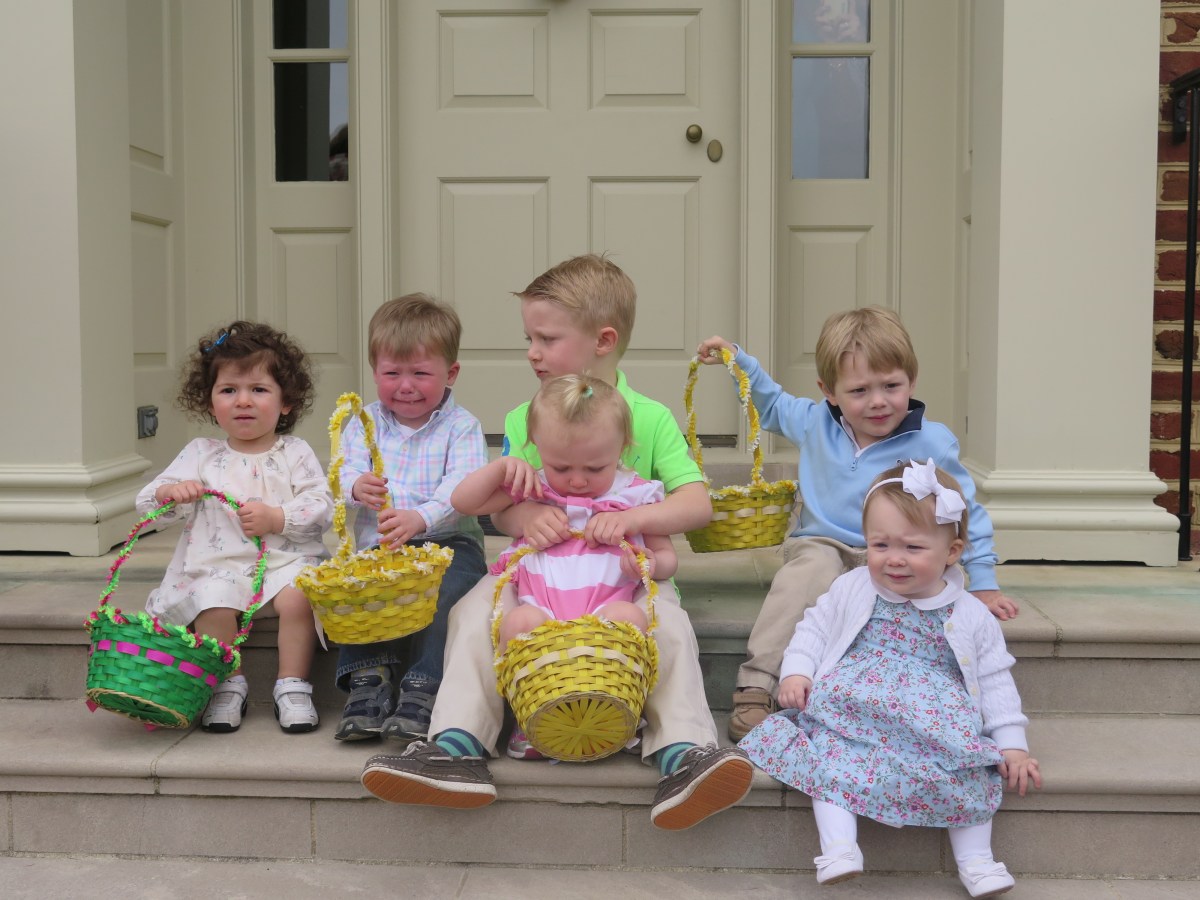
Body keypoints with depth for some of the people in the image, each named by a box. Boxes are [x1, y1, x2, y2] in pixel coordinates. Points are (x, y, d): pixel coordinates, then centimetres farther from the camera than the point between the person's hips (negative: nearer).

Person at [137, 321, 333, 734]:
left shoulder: (295, 453, 7)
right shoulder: (201, 453, 11)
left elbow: (321, 507, -2)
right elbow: (147, 502, 7)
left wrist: (276, 518, -16)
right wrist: (170, 492, -15)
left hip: (285, 559, -1)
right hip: (218, 564, 1)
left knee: (298, 596, -29)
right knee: (213, 603, -28)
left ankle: (292, 687, -14)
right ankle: (227, 688, -8)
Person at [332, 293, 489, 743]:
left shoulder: (461, 427, 0)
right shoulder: (364, 423, 13)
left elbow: (461, 488, -16)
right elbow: (345, 472, 3)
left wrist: (419, 518, -36)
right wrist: (356, 486, -25)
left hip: (446, 541, -3)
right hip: (378, 546, 3)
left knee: (448, 588, -33)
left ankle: (423, 688, -33)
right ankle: (367, 678, -23)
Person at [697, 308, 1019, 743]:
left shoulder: (931, 443, -3)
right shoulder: (816, 422, 5)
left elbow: (964, 512, 5)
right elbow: (773, 404, 28)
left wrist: (983, 582, 3)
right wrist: (738, 360, 18)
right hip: (820, 545, 1)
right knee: (807, 575, -35)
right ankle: (754, 690, -37)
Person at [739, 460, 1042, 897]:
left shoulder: (970, 616, 6)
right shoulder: (852, 589, 9)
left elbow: (995, 681, 10)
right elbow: (814, 629, 15)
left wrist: (1012, 744, 3)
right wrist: (795, 672, -3)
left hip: (938, 719, 1)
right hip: (851, 706, 0)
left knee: (970, 763, -22)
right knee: (832, 749, -28)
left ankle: (976, 857, -9)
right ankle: (838, 845, -31)